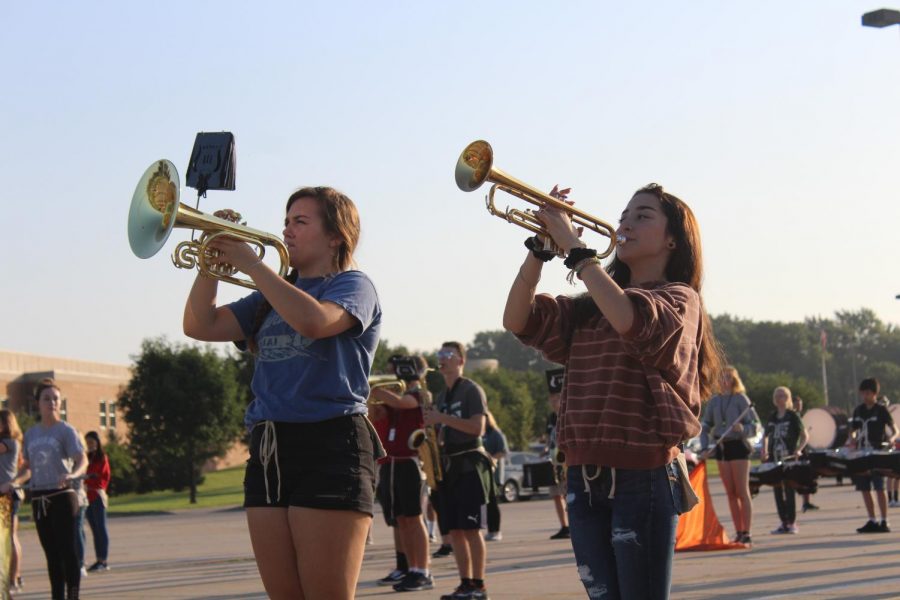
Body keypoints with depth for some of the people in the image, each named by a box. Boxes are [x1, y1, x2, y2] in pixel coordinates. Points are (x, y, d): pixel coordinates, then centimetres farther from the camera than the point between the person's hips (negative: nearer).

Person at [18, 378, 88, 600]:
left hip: (61, 496, -5)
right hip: (39, 499, 5)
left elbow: (82, 460, -15)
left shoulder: (65, 430, -4)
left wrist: (73, 474, -36)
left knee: (67, 550, -8)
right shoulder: (31, 434, 12)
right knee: (51, 553, 10)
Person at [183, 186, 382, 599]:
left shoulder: (353, 286, 2)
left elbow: (313, 320, -21)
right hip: (268, 453, 7)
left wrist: (252, 263, -15)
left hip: (330, 448, -7)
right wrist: (213, 262, 0)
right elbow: (200, 326, 12)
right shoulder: (272, 297, 22)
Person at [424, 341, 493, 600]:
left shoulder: (471, 390, -5)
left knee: (471, 528, -9)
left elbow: (477, 427, -16)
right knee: (454, 530, 5)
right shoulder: (441, 396, 18)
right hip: (448, 464, 8)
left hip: (469, 464, -8)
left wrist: (443, 418, -19)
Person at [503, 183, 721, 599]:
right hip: (584, 475, 6)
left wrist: (574, 245, -18)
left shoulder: (679, 299, -1)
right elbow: (518, 320, 5)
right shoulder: (587, 308, 17)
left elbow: (628, 317, -24)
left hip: (643, 474, -6)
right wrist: (540, 249, -7)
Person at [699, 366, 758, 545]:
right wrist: (705, 448, 3)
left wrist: (742, 429, -26)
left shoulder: (741, 399, -4)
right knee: (731, 493, 7)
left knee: (742, 492, -5)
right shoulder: (714, 401, 10)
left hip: (738, 446, -5)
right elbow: (706, 426, 16)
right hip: (721, 448, 5)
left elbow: (754, 425, -6)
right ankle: (738, 533, 12)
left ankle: (746, 533, -5)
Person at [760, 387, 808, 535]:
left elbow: (805, 436, -2)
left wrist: (798, 450, -16)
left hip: (789, 459, -5)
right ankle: (783, 523, 12)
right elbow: (766, 436, 22)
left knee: (789, 490, -4)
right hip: (774, 460, 5)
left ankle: (792, 523, 2)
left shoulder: (793, 416, -2)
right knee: (777, 490, 5)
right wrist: (764, 451, 5)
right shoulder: (772, 418, 13)